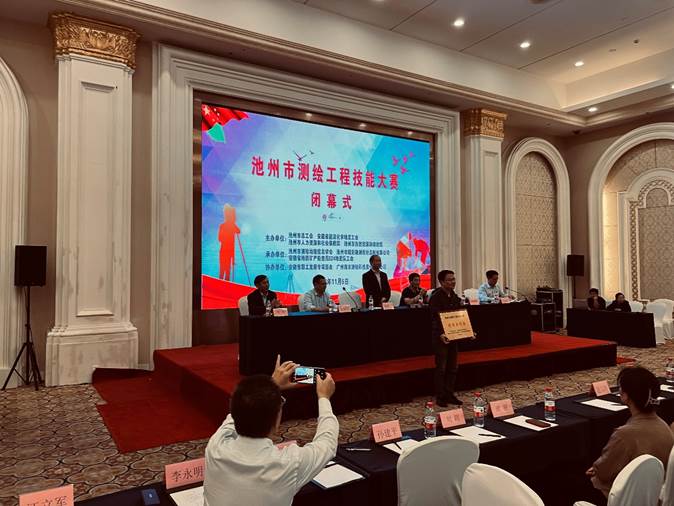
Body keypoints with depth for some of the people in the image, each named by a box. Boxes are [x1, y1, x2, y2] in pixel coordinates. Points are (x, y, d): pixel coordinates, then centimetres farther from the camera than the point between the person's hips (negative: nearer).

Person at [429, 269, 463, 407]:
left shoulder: (455, 297, 10)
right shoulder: (436, 297, -14)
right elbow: (435, 319, -20)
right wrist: (441, 335, -32)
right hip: (440, 337, -7)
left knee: (453, 367, 12)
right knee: (441, 368, 0)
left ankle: (449, 395, 23)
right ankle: (440, 397, 11)